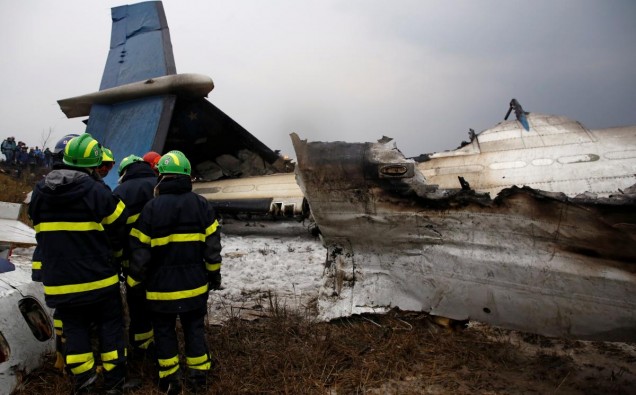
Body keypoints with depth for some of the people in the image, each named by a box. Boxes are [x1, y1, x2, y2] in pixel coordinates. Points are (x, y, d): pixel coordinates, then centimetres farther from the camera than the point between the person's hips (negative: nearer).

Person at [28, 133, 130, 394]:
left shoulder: (39, 192, 1)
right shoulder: (96, 192, -15)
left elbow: (40, 233, 9)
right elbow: (120, 227, -8)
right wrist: (107, 251, 10)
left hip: (59, 279, 4)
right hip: (98, 276, -4)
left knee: (74, 327, 16)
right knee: (110, 325, 11)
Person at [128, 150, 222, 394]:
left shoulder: (151, 207, -10)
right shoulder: (201, 205, -4)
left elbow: (139, 250, -7)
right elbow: (213, 245, -1)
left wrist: (135, 281, 6)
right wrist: (214, 274, 11)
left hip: (162, 285, -2)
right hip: (194, 283, 2)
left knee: (164, 330, 14)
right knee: (194, 328, 14)